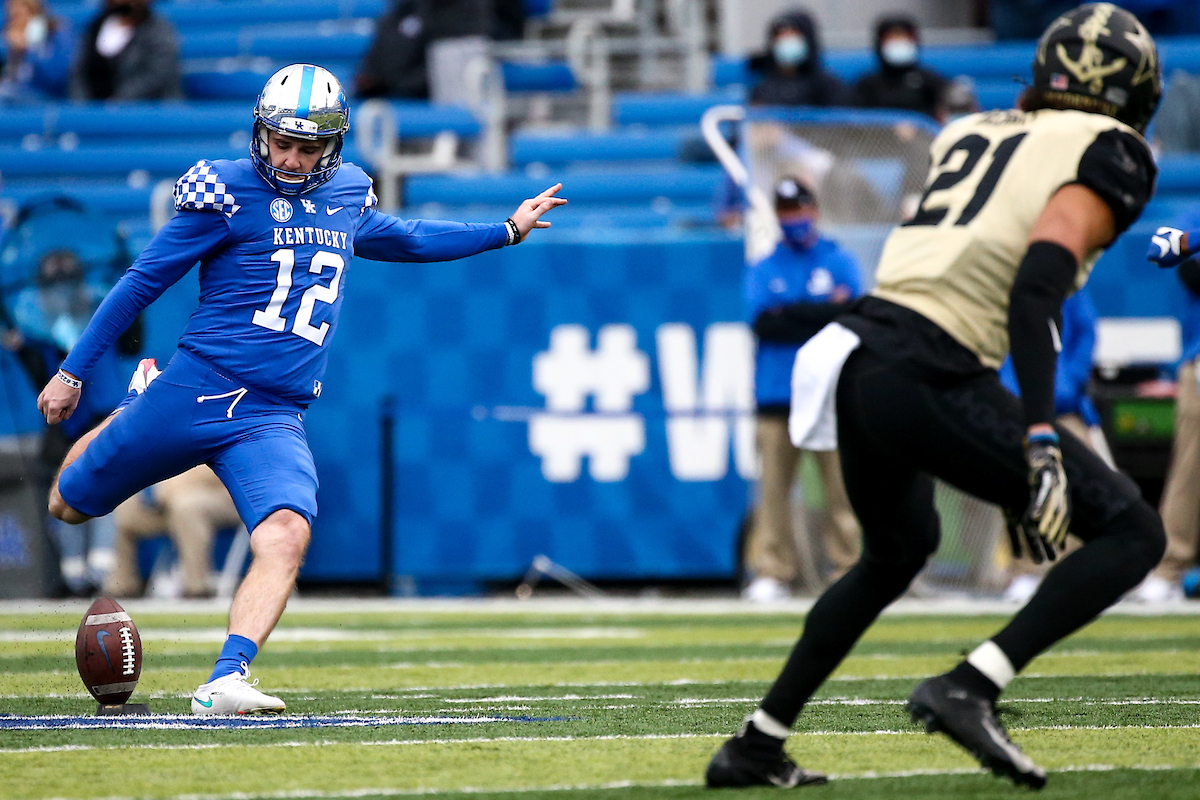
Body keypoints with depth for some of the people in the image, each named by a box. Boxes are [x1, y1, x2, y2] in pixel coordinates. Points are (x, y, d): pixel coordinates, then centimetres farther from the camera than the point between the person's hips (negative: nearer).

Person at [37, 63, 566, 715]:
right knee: (70, 506, 11)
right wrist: (73, 372, 3)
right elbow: (143, 282, 0)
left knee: (286, 537, -24)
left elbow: (397, 238, 35)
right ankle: (136, 405, 42)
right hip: (197, 387, -2)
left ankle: (225, 681, -28)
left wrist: (507, 230, 38)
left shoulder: (348, 194, 11)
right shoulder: (227, 192, -5)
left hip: (274, 418, 2)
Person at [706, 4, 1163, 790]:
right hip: (930, 378, -8)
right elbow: (1038, 285, -15)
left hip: (858, 351, 8)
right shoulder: (1111, 153, -1)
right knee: (1132, 532, -1)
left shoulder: (971, 133, 21)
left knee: (896, 553, 33)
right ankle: (970, 687, -14)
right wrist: (1040, 441, -22)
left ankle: (756, 745, 36)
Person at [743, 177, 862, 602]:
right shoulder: (762, 270, 14)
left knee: (841, 483, -6)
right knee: (773, 485, -4)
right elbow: (763, 323, -1)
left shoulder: (839, 261, 10)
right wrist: (821, 311, -5)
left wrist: (789, 316, -7)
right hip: (776, 393, 1)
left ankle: (850, 569, -4)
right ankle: (772, 572, -2)